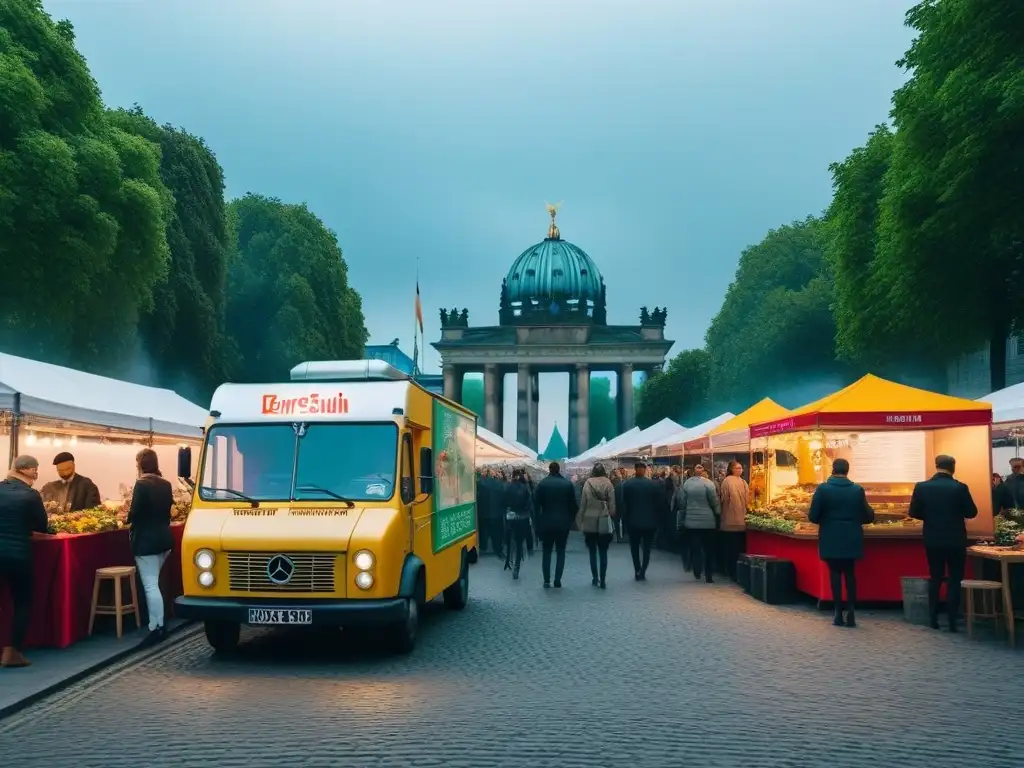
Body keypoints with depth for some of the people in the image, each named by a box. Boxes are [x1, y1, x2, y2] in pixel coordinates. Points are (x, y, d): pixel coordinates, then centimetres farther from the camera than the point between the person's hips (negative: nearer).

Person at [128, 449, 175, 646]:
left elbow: (134, 513, -15)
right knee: (153, 583, 19)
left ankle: (157, 628, -5)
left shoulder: (141, 484, -15)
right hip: (163, 538, 7)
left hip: (146, 541, -7)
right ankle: (157, 624, 22)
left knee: (150, 585, -5)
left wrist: (129, 521, 6)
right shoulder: (166, 485, 6)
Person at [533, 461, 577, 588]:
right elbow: (573, 505, -1)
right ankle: (557, 581, 4)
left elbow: (536, 505, -5)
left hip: (546, 523, 0)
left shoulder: (542, 484, -6)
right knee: (560, 551, 8)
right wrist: (571, 520, 9)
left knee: (546, 552, 9)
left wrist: (538, 522, 3)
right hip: (563, 523, 1)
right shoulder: (568, 484, -3)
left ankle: (546, 581, 7)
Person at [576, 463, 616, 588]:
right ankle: (602, 580, 2)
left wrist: (580, 521, 5)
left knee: (593, 552, 12)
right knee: (603, 552, 6)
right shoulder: (608, 484, -7)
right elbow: (612, 505, -5)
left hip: (590, 522, 0)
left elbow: (582, 504, -3)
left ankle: (595, 578, 14)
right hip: (604, 522, 0)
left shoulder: (587, 484, -6)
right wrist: (612, 518, 7)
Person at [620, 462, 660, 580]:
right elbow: (658, 503, -4)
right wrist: (655, 517, 9)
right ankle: (642, 572, 0)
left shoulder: (627, 484, -8)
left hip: (633, 521, 0)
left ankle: (637, 571, 11)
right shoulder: (653, 484, -7)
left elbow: (624, 503, -6)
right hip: (649, 521, 0)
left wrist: (624, 519, 6)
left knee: (635, 547, 13)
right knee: (646, 548, 8)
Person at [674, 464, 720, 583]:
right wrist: (719, 517, 6)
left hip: (691, 521, 2)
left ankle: (697, 574, 7)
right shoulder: (708, 483, -10)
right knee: (708, 549, 7)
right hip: (708, 522, -2)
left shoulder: (686, 484, 0)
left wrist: (681, 521, 15)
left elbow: (681, 503, 5)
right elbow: (715, 502, -7)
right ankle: (708, 576, 8)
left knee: (694, 548, 8)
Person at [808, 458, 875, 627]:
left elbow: (813, 516, -11)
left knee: (835, 573, 8)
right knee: (850, 573, 13)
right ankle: (851, 613, 6)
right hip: (851, 539, 2)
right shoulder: (857, 490, -3)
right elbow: (868, 516, 0)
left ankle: (838, 614, 5)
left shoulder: (823, 489, -9)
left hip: (831, 539, -2)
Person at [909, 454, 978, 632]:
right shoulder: (960, 488, -11)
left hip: (933, 540, 2)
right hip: (955, 540, -2)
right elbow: (972, 512, -3)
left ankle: (933, 619, 13)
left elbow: (914, 513, -2)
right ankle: (952, 621, 3)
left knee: (935, 578, 12)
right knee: (955, 579, 6)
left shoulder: (921, 487, -6)